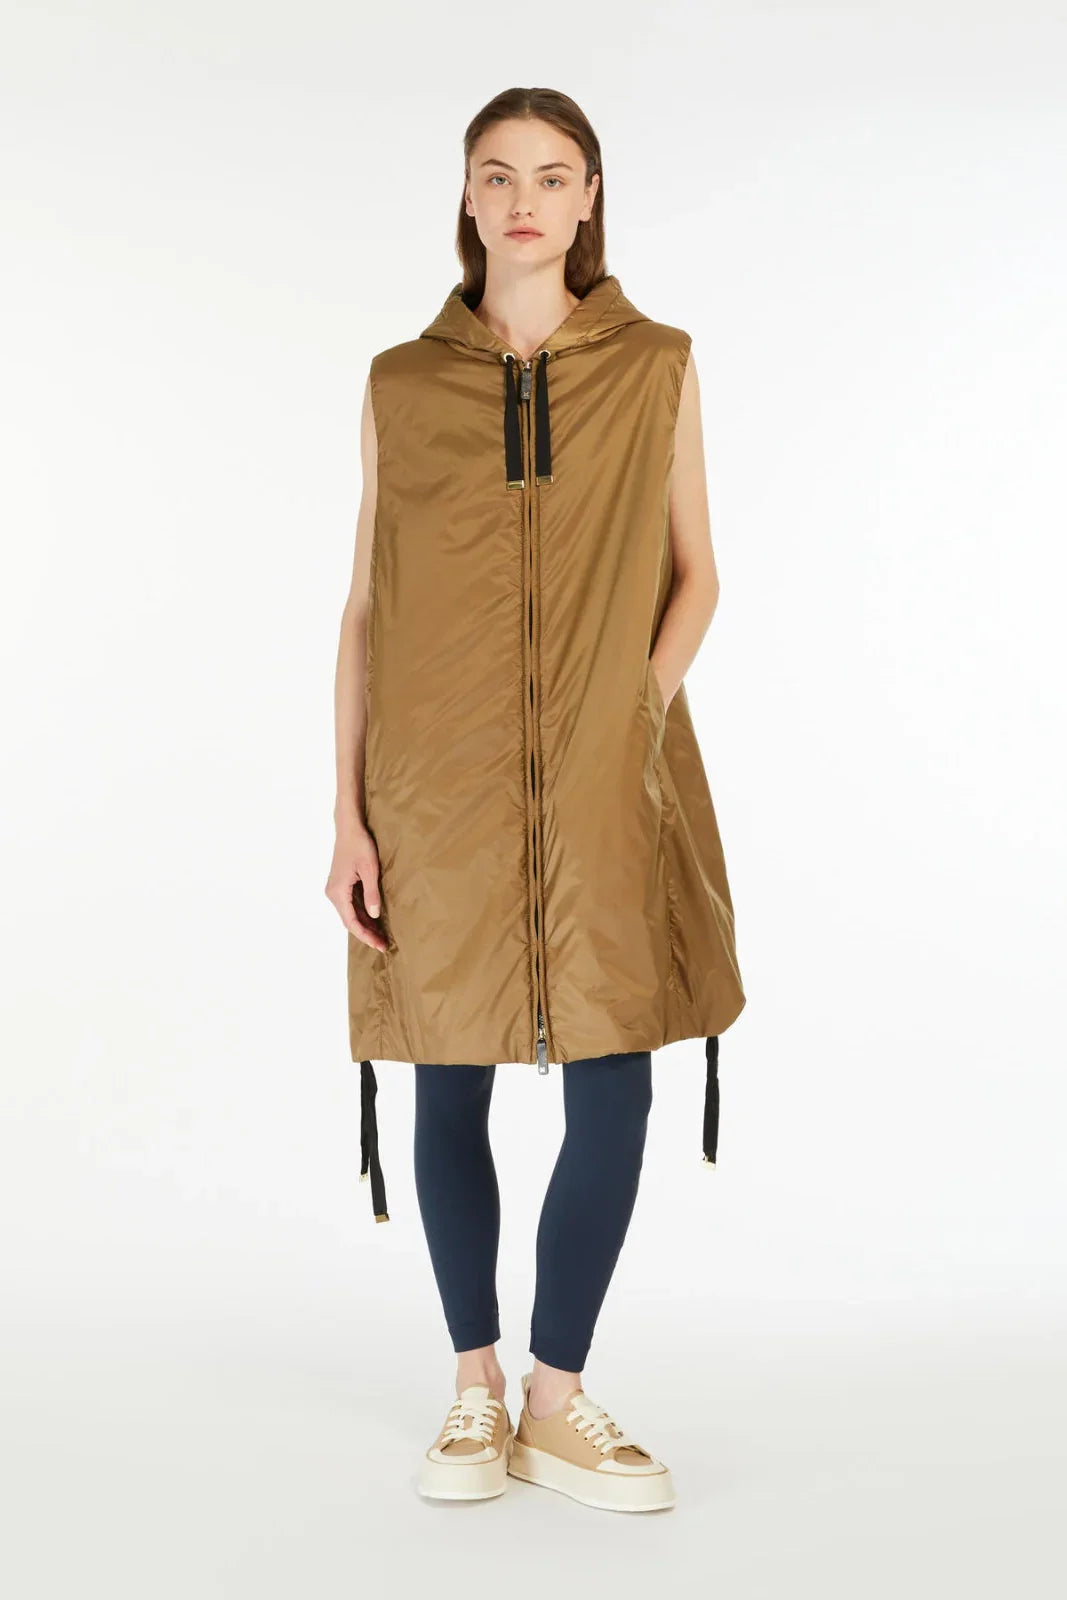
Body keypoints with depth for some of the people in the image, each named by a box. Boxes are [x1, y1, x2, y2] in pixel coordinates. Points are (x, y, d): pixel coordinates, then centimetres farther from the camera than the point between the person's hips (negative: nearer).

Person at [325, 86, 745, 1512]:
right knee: (449, 1086, 6)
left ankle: (557, 1402, 16)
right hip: (440, 790, 0)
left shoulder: (655, 367, 6)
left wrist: (640, 709, -11)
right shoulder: (400, 384, 6)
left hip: (607, 790, 0)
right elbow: (365, 605, 5)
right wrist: (350, 816, -1)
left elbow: (695, 577, 8)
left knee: (613, 1094, -2)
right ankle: (476, 1391, 24)